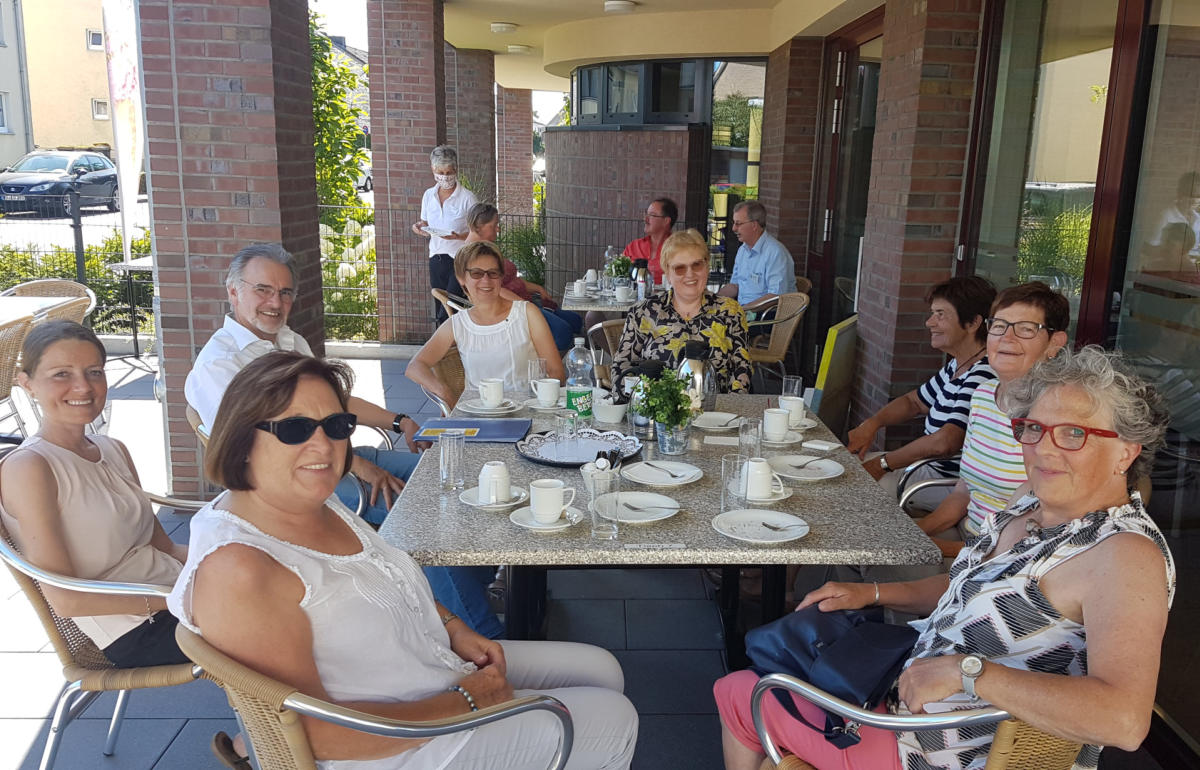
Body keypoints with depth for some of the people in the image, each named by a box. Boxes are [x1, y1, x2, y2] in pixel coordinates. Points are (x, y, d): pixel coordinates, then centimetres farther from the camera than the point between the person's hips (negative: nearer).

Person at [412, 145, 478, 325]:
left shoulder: (467, 197, -8)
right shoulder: (429, 195, 8)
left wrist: (458, 236, -26)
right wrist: (419, 228, -4)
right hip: (436, 259, 5)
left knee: (447, 314, -13)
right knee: (440, 313, 9)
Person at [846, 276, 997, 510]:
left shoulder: (984, 374, -24)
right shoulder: (956, 366, 9)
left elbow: (945, 441, -32)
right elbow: (914, 401, 22)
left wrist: (883, 463, -19)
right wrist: (872, 423, 2)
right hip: (931, 465, 10)